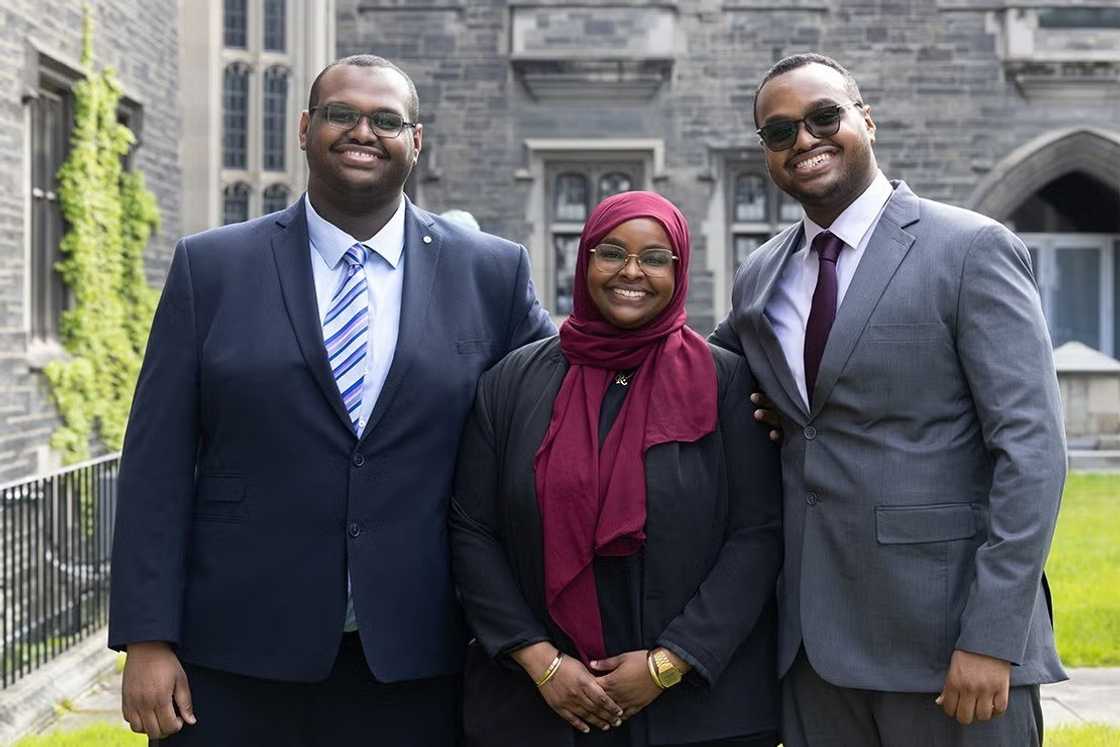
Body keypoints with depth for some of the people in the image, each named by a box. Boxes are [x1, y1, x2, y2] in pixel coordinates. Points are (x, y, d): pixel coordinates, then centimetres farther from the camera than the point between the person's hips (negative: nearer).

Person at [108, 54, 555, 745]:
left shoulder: (492, 273, 4)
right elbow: (158, 463, 1)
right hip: (238, 659, 0)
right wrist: (148, 640, -5)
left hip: (415, 661, 1)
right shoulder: (212, 267, 3)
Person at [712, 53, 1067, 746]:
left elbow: (1033, 448, -11)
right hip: (813, 636, 5)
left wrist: (991, 638, -17)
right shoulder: (761, 276, 11)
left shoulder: (973, 250, -6)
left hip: (942, 634, -5)